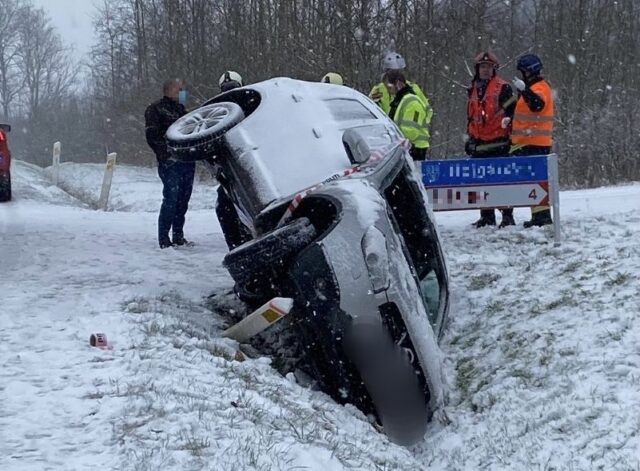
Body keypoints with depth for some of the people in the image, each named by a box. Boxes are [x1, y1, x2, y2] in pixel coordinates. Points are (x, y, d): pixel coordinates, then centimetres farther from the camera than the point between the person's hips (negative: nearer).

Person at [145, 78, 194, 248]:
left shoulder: (181, 110, 22)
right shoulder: (155, 109, -1)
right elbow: (152, 136, -10)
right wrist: (166, 155, -17)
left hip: (187, 162, 7)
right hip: (170, 163, -7)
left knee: (183, 200, 8)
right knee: (171, 199, -11)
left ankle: (178, 236, 16)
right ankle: (164, 239, -7)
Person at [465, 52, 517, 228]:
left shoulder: (502, 87, -3)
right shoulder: (474, 89, 17)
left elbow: (512, 110, -6)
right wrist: (470, 137, 24)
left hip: (498, 143, -7)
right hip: (479, 144, 7)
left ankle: (507, 215, -2)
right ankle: (487, 216, 16)